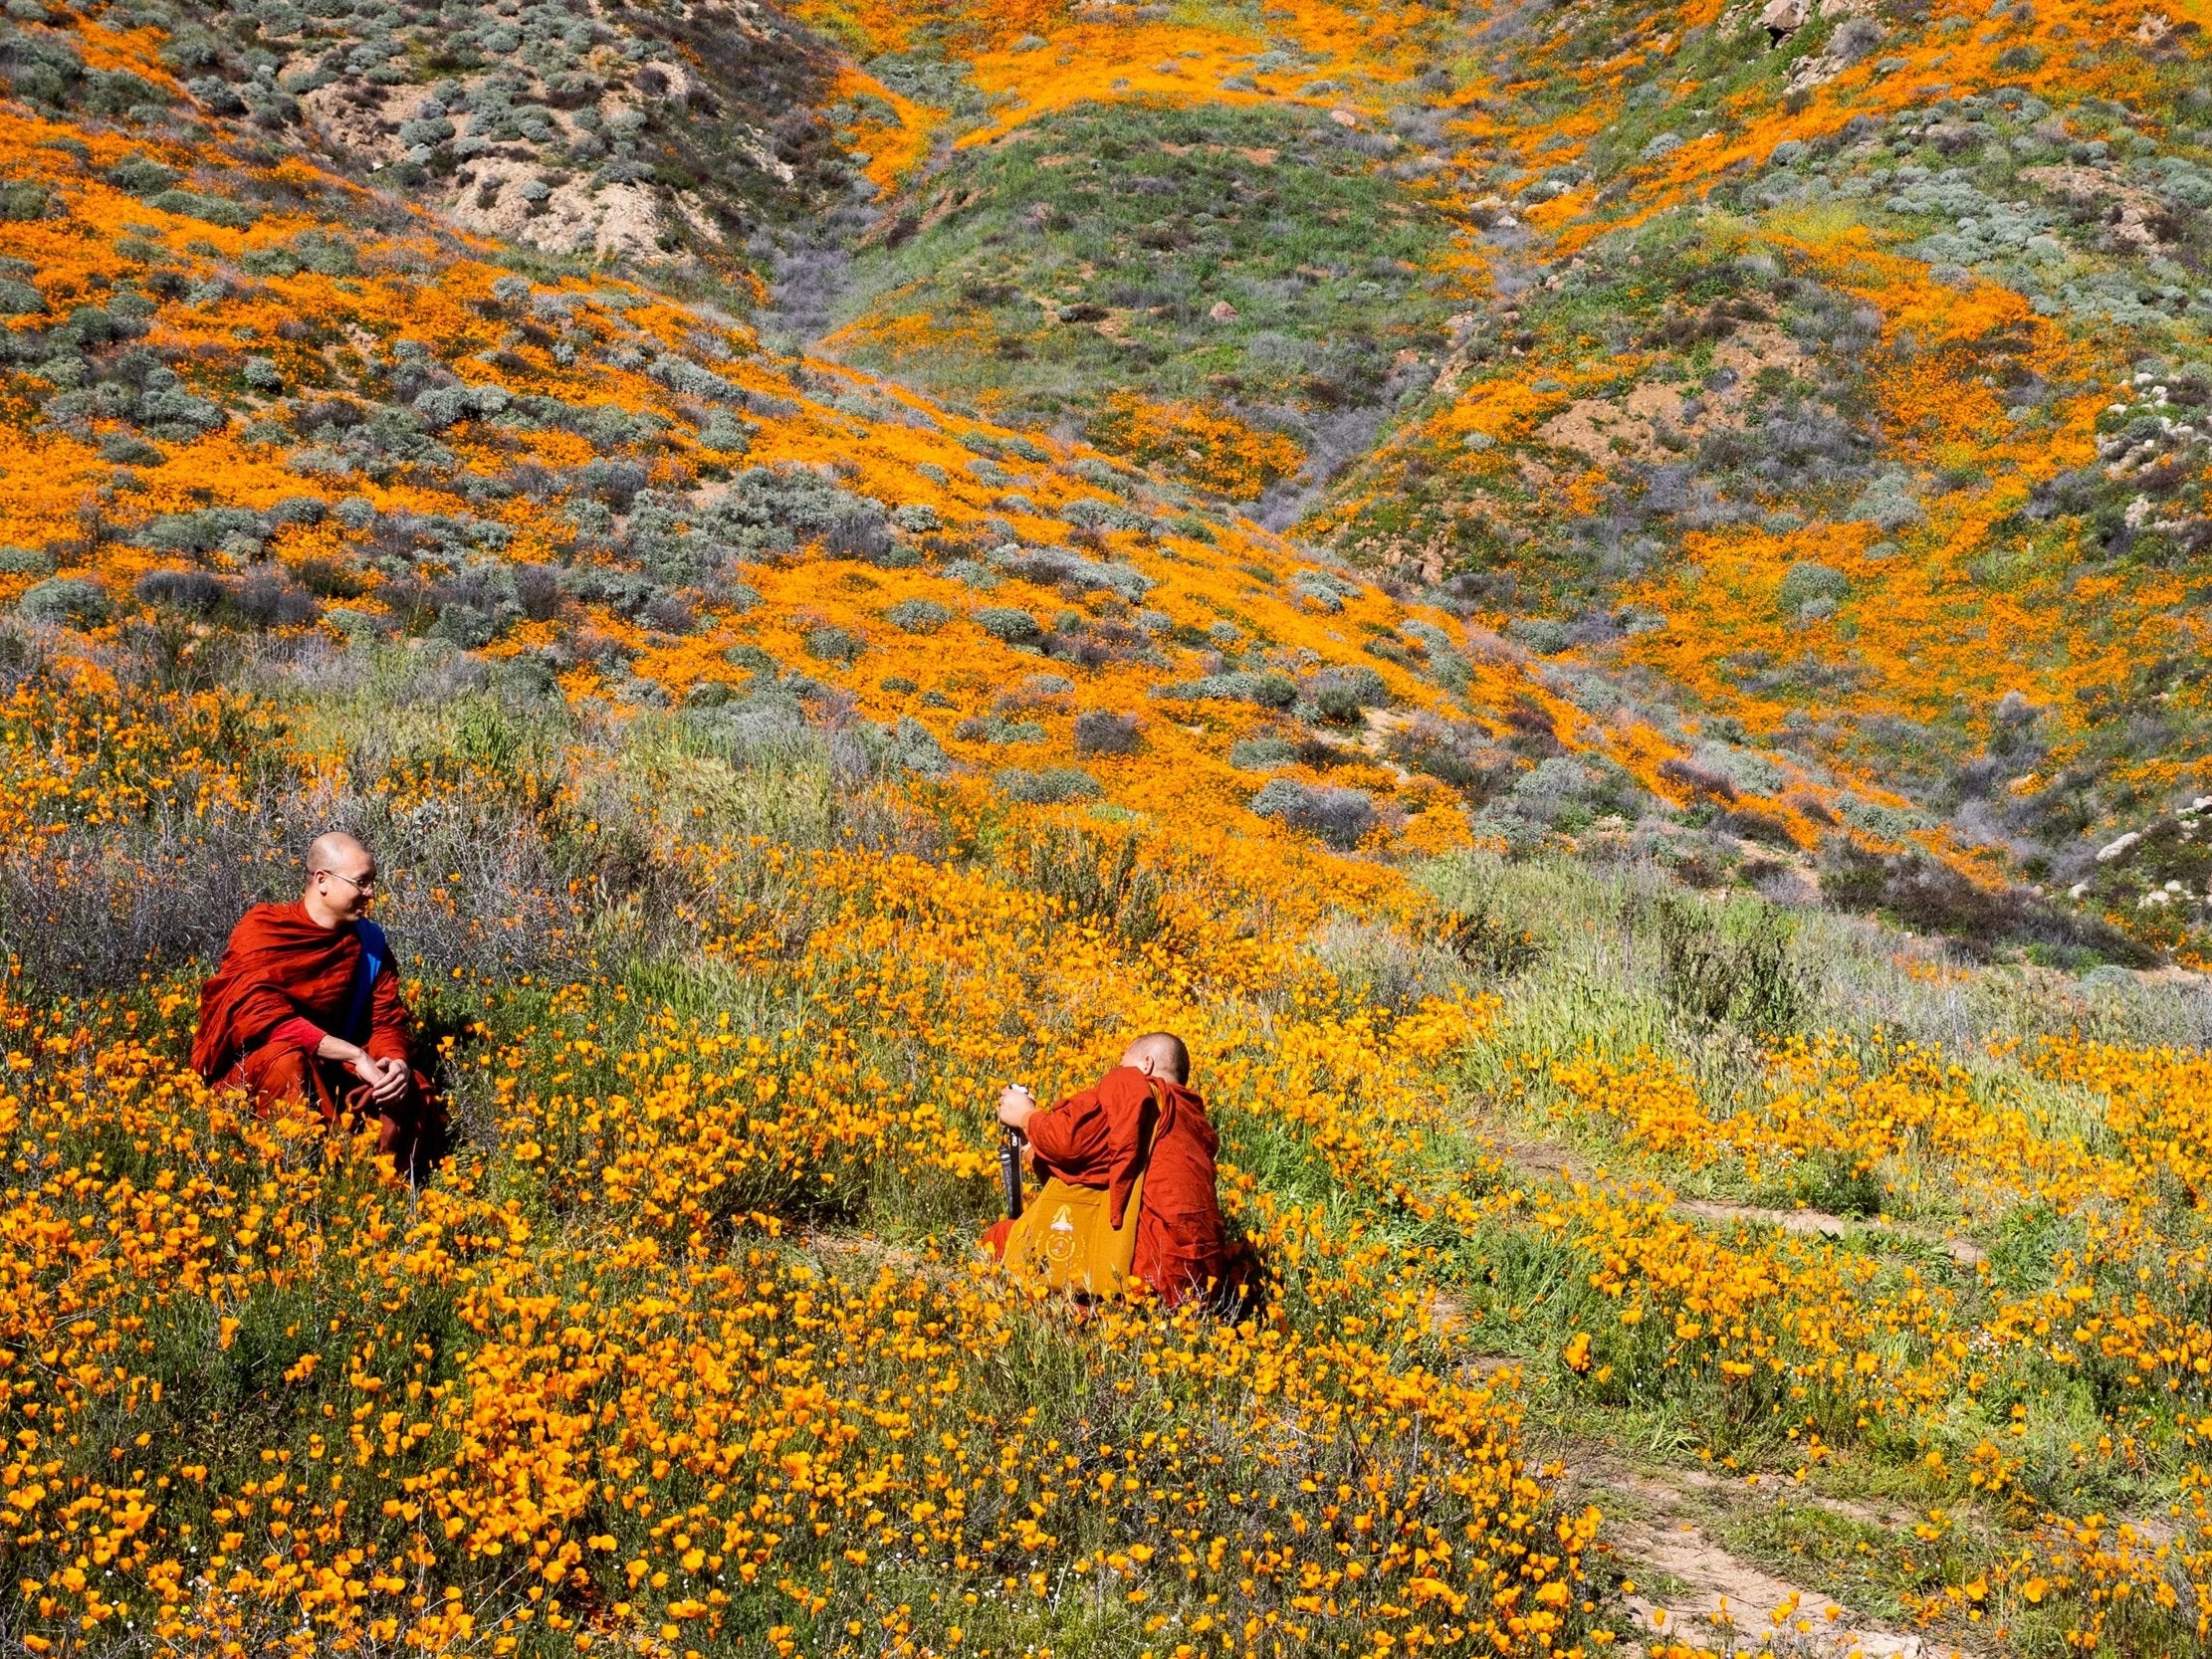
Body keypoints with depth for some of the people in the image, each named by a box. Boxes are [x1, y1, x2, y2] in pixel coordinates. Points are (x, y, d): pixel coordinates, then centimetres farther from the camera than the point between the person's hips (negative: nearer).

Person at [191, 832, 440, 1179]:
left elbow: (389, 1019, 2)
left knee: (410, 1093, -19)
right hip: (250, 1065, -5)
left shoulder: (369, 940, 1)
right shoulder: (262, 930, -14)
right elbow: (262, 1016, -27)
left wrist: (397, 1061, -24)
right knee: (286, 1061, -38)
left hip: (329, 1070, 5)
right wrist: (354, 1055, -33)